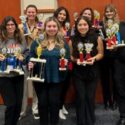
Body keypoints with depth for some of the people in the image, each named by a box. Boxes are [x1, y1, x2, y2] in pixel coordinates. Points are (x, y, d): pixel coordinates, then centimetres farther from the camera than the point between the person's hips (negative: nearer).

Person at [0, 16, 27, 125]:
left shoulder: (21, 39, 5)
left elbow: (27, 53, 11)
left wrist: (23, 57, -9)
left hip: (18, 75, 4)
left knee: (18, 104, 11)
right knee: (11, 104, -3)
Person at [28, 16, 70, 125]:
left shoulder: (63, 43, 3)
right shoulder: (37, 41, 2)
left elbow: (67, 59, 4)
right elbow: (31, 57, 4)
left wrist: (66, 62, -17)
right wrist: (30, 63, -16)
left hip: (56, 78, 0)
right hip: (40, 78, 0)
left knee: (54, 102, 7)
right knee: (42, 102, 9)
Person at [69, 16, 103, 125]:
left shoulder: (97, 38, -5)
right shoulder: (73, 40, -3)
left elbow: (101, 54, 1)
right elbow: (70, 56, 4)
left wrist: (94, 58, -18)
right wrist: (75, 60, -16)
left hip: (92, 72, 0)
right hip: (78, 73, 0)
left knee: (90, 97, 8)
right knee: (80, 98, 5)